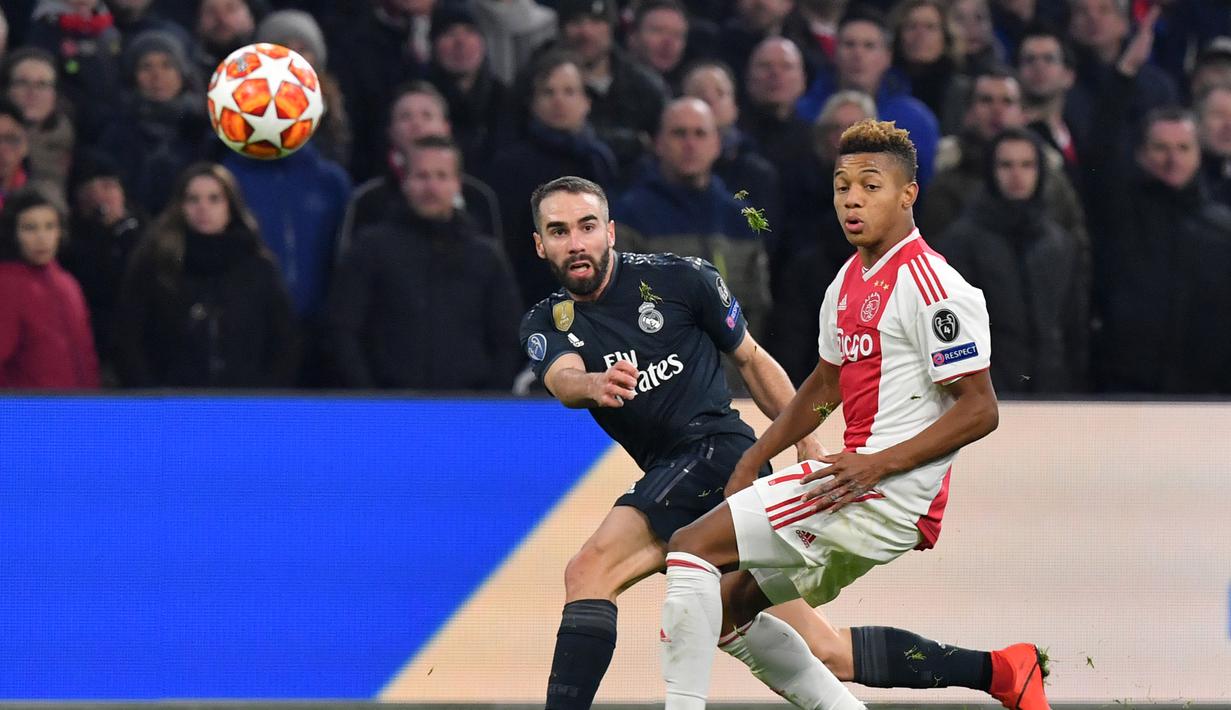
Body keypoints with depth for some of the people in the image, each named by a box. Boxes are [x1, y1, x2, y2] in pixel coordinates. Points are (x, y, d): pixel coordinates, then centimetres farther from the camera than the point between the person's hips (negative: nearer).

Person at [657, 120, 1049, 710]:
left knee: (693, 546, -16)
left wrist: (878, 464, -23)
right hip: (857, 484, 11)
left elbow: (979, 410, -17)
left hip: (890, 494, -11)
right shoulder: (850, 280, 15)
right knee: (730, 609, 17)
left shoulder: (930, 286, -14)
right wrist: (754, 458, 18)